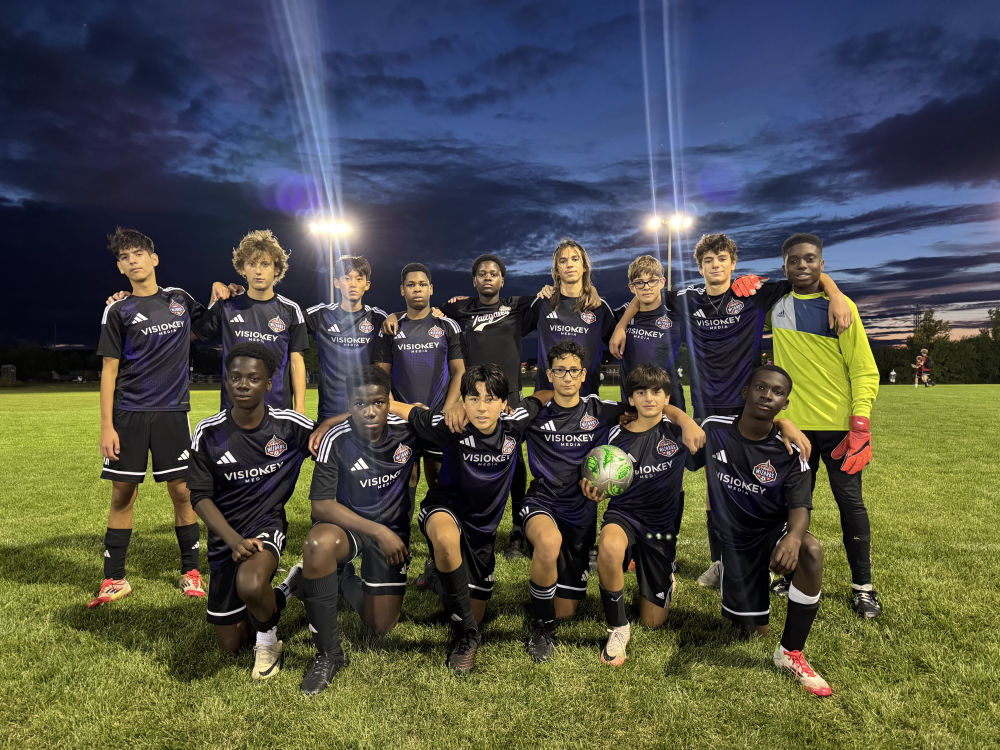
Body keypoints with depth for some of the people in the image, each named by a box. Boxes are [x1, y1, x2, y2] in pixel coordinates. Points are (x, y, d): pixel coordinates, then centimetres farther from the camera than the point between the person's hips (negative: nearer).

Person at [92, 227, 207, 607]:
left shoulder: (179, 298, 9)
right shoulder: (118, 311, 4)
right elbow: (109, 369, 2)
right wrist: (106, 425, -5)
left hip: (172, 411, 1)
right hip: (128, 413, -1)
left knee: (182, 491, 1)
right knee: (123, 495, 2)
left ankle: (191, 571, 15)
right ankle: (114, 579, 16)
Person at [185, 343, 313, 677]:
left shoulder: (289, 425, -11)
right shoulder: (208, 433, -9)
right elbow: (200, 497, -8)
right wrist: (234, 541, -20)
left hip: (268, 524, -3)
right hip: (225, 539, 3)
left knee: (250, 586, -37)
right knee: (231, 644, 13)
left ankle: (268, 639, -1)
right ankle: (286, 590, 40)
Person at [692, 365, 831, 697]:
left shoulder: (789, 452, -15)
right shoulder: (713, 429, -12)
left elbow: (799, 507, -24)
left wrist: (793, 536, -44)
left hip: (773, 532, 0)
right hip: (734, 541, 1)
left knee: (811, 551, -36)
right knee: (755, 631, 5)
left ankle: (790, 653, -20)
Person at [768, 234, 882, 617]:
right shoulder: (776, 304, 5)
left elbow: (864, 369, -6)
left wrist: (860, 423, -16)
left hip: (837, 424, -3)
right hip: (793, 423, 3)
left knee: (851, 503, 3)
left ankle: (862, 586, 16)